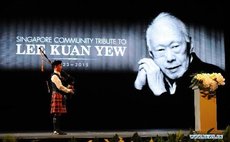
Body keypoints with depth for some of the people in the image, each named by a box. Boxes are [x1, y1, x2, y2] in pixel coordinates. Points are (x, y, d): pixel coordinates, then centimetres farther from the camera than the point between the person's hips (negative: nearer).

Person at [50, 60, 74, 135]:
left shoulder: (59, 76, 20)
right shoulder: (54, 76, -11)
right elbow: (59, 87, -18)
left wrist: (68, 87, 5)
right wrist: (68, 90, -10)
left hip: (62, 96, 10)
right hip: (57, 95, -10)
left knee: (60, 113, 9)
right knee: (57, 113, -8)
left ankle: (58, 129, 12)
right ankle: (56, 130, -5)